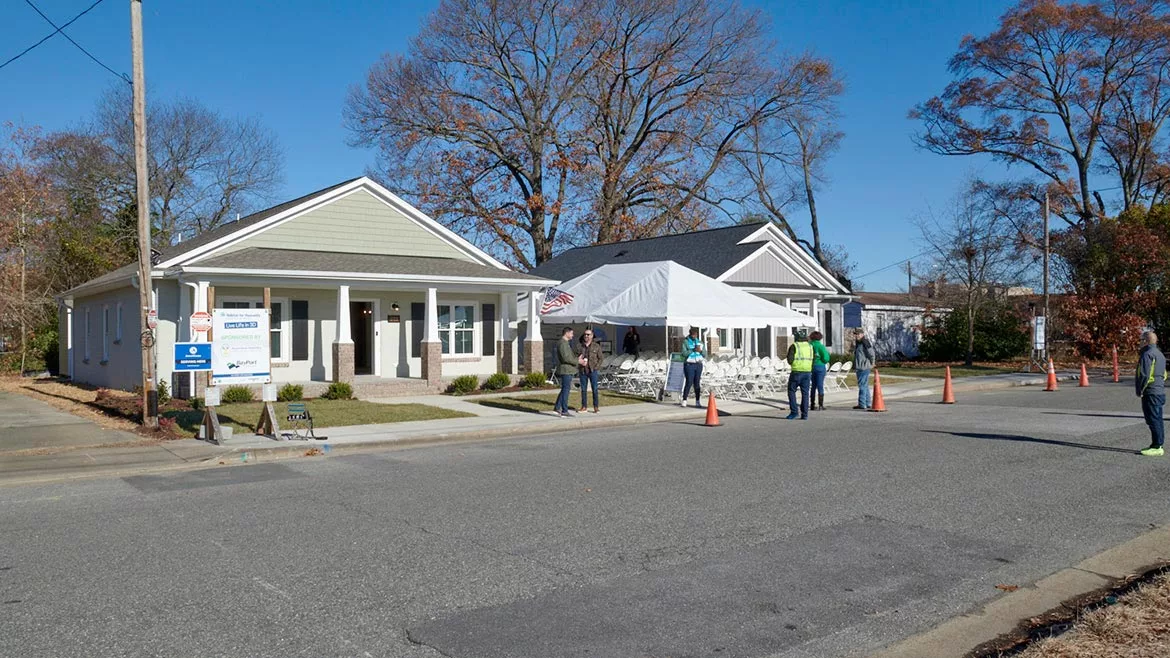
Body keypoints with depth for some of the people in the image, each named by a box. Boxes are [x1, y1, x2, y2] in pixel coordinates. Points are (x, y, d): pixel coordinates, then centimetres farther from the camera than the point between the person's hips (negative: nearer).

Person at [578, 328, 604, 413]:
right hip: (582, 371, 3)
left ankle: (596, 407, 4)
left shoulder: (596, 346, 0)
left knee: (595, 389, -2)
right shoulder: (580, 346, 6)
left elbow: (601, 358, 2)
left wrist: (596, 367, -6)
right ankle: (583, 407, 15)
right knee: (583, 389, 7)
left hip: (593, 371, -2)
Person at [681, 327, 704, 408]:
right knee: (689, 383, -9)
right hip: (689, 365, -4)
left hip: (698, 365, 4)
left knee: (697, 383, 4)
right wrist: (693, 350, -26)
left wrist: (700, 350, -14)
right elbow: (684, 353, -15)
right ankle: (684, 400, -3)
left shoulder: (700, 342, 9)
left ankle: (698, 401, 8)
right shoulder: (685, 342, -3)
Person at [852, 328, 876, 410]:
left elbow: (872, 354, -15)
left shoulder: (865, 342, -14)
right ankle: (868, 403, 24)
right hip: (860, 367, 11)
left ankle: (862, 404, -7)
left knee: (862, 385, -8)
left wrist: (871, 363, -6)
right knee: (865, 386, 16)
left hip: (863, 368, -11)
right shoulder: (858, 343, 16)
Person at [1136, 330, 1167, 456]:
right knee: (1157, 419, 14)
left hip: (1151, 393, -10)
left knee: (1153, 419, -8)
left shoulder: (1147, 354, -15)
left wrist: (1140, 390, -12)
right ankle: (1157, 445, 20)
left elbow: (1144, 375, -21)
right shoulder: (1160, 354, 18)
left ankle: (1156, 447, -7)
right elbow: (1164, 374, 23)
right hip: (1160, 392, 10)